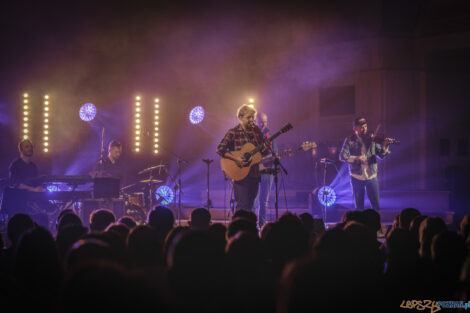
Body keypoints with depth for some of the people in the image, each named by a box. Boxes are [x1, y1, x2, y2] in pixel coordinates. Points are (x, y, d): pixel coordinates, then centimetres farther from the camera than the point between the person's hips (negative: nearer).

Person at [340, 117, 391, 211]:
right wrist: (356, 158, -22)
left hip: (371, 176, 1)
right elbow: (342, 156, -8)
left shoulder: (371, 139, 4)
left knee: (376, 206, -2)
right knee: (359, 206, 7)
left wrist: (385, 146, -17)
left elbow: (382, 155, 3)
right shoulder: (350, 140, 1)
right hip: (357, 177, -1)